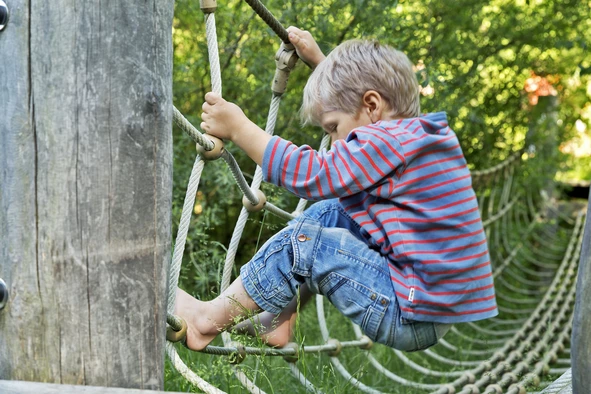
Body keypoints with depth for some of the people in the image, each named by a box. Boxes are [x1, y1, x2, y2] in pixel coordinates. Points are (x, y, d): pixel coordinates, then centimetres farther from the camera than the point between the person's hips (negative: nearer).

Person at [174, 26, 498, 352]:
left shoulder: (390, 142, -17)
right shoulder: (416, 132, 13)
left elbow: (313, 174, -22)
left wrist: (238, 127, -16)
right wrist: (318, 60, 37)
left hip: (413, 320, -11)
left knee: (304, 240, -12)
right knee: (328, 213, 15)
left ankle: (208, 319, -1)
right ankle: (277, 320, 12)